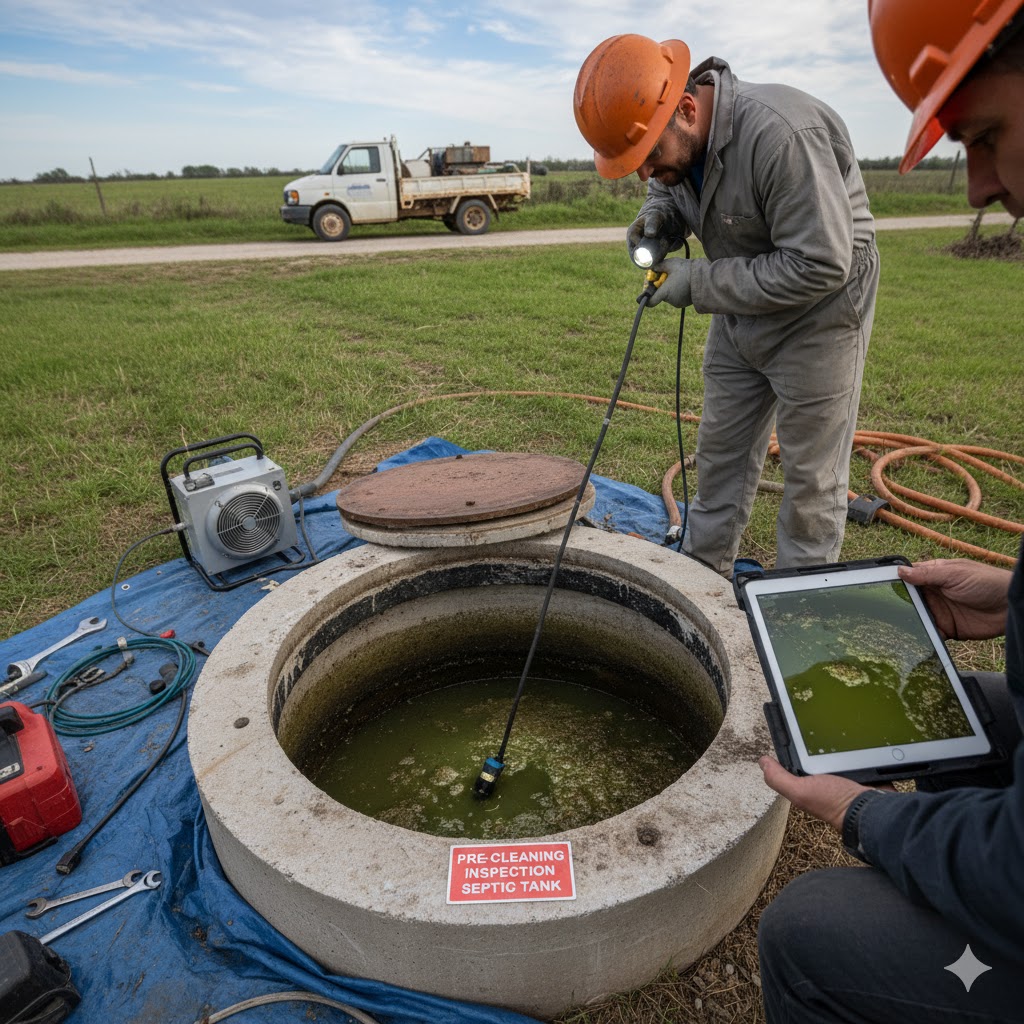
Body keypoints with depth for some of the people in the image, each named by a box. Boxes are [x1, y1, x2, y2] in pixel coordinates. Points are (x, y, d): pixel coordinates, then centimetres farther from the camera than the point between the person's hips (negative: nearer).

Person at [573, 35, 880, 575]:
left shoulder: (781, 134, -31)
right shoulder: (675, 141, -6)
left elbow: (820, 265, -30)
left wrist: (700, 283, -26)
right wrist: (658, 217, -10)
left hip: (815, 316, -7)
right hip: (739, 313, 8)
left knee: (812, 478, 3)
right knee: (720, 454, 14)